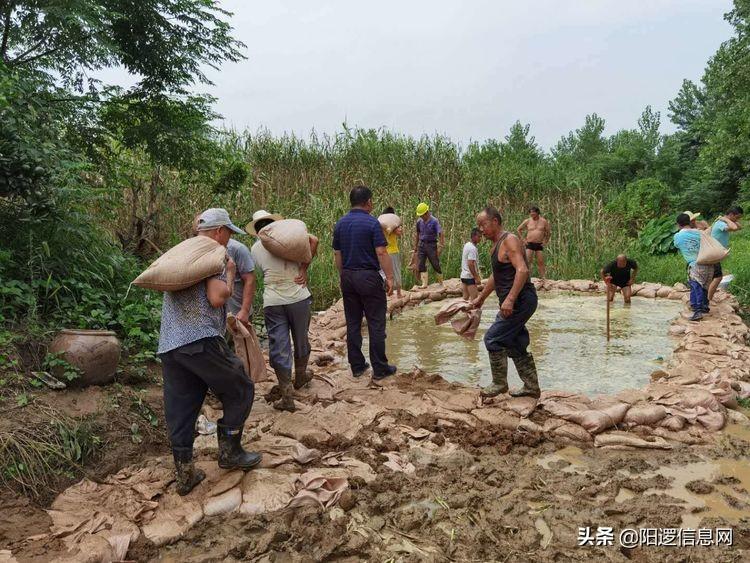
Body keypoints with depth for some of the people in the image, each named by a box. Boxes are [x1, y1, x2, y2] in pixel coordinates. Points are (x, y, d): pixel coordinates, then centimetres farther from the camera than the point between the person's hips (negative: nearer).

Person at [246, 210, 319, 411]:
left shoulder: (255, 248, 10)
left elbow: (263, 270, 11)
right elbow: (313, 241, -11)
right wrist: (304, 268, -6)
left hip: (272, 302, 0)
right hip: (298, 297, 0)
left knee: (278, 348, 4)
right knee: (301, 340, 20)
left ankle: (287, 395, 1)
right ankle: (300, 376, 39)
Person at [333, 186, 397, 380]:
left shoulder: (340, 224, 7)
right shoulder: (372, 223, -11)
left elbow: (337, 254, 10)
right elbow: (381, 253, -15)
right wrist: (389, 278, -10)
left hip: (348, 277, 6)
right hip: (369, 277, -6)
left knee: (353, 324, 11)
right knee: (376, 324, 2)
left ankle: (357, 366, 17)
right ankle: (380, 368, 7)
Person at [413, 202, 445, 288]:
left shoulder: (434, 221, -13)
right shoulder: (419, 221, 4)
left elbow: (441, 234, -18)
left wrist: (441, 246, -22)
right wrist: (415, 245, 17)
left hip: (431, 245, -5)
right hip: (421, 245, 5)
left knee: (435, 264, 3)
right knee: (421, 265, -2)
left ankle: (441, 283, 18)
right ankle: (424, 284, 1)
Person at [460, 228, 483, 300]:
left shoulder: (466, 245, 13)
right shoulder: (472, 248, -17)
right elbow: (470, 264, -24)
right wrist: (476, 278, -21)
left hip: (464, 275, 10)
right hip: (470, 277, -10)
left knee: (465, 298, 12)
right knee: (474, 299, -9)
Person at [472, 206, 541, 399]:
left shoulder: (509, 241, -13)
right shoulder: (497, 245, 17)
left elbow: (522, 270, -26)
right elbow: (496, 276, 29)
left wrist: (510, 299, -32)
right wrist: (480, 298, 34)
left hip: (520, 301, -10)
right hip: (517, 302, 10)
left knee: (493, 339, -6)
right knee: (515, 345, 15)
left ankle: (499, 383, 7)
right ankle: (531, 387, 24)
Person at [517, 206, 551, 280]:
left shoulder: (544, 221, 4)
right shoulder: (527, 221, 3)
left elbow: (549, 232, 14)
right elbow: (519, 229, 14)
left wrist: (545, 241, 5)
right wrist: (523, 239, 7)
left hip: (539, 245, 1)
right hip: (529, 244, -1)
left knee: (541, 262, -1)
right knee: (527, 261, -11)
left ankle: (543, 278, 5)